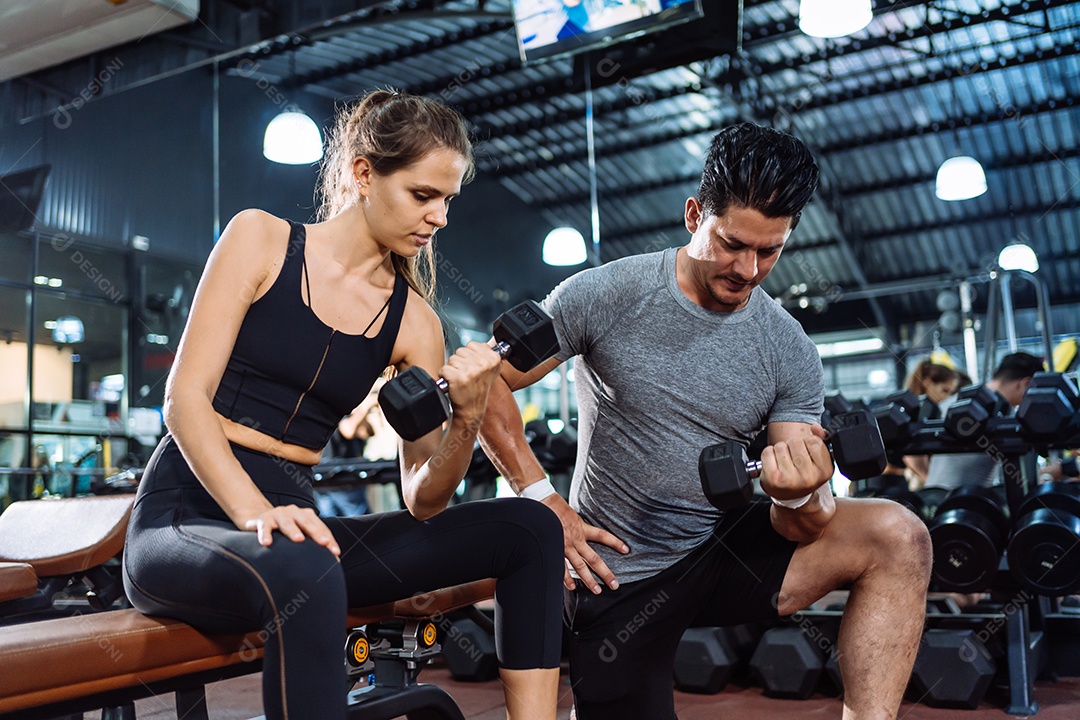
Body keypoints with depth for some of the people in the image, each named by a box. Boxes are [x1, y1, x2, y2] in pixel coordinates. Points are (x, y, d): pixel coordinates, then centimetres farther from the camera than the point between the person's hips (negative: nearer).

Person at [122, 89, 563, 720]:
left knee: (529, 529, -10)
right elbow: (185, 397, -10)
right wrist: (255, 513, -26)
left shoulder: (415, 322, 5)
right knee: (304, 574, -40)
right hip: (183, 519, -4)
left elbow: (423, 501, -1)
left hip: (290, 521, 4)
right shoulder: (262, 238, -2)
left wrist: (468, 418, -20)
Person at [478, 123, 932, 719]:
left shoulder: (791, 353, -4)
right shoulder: (605, 296, -11)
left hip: (724, 549, 3)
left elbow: (803, 529, -6)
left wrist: (799, 495, -31)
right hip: (618, 572, -2)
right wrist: (545, 502, -13)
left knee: (898, 538, -15)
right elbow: (487, 384, -6)